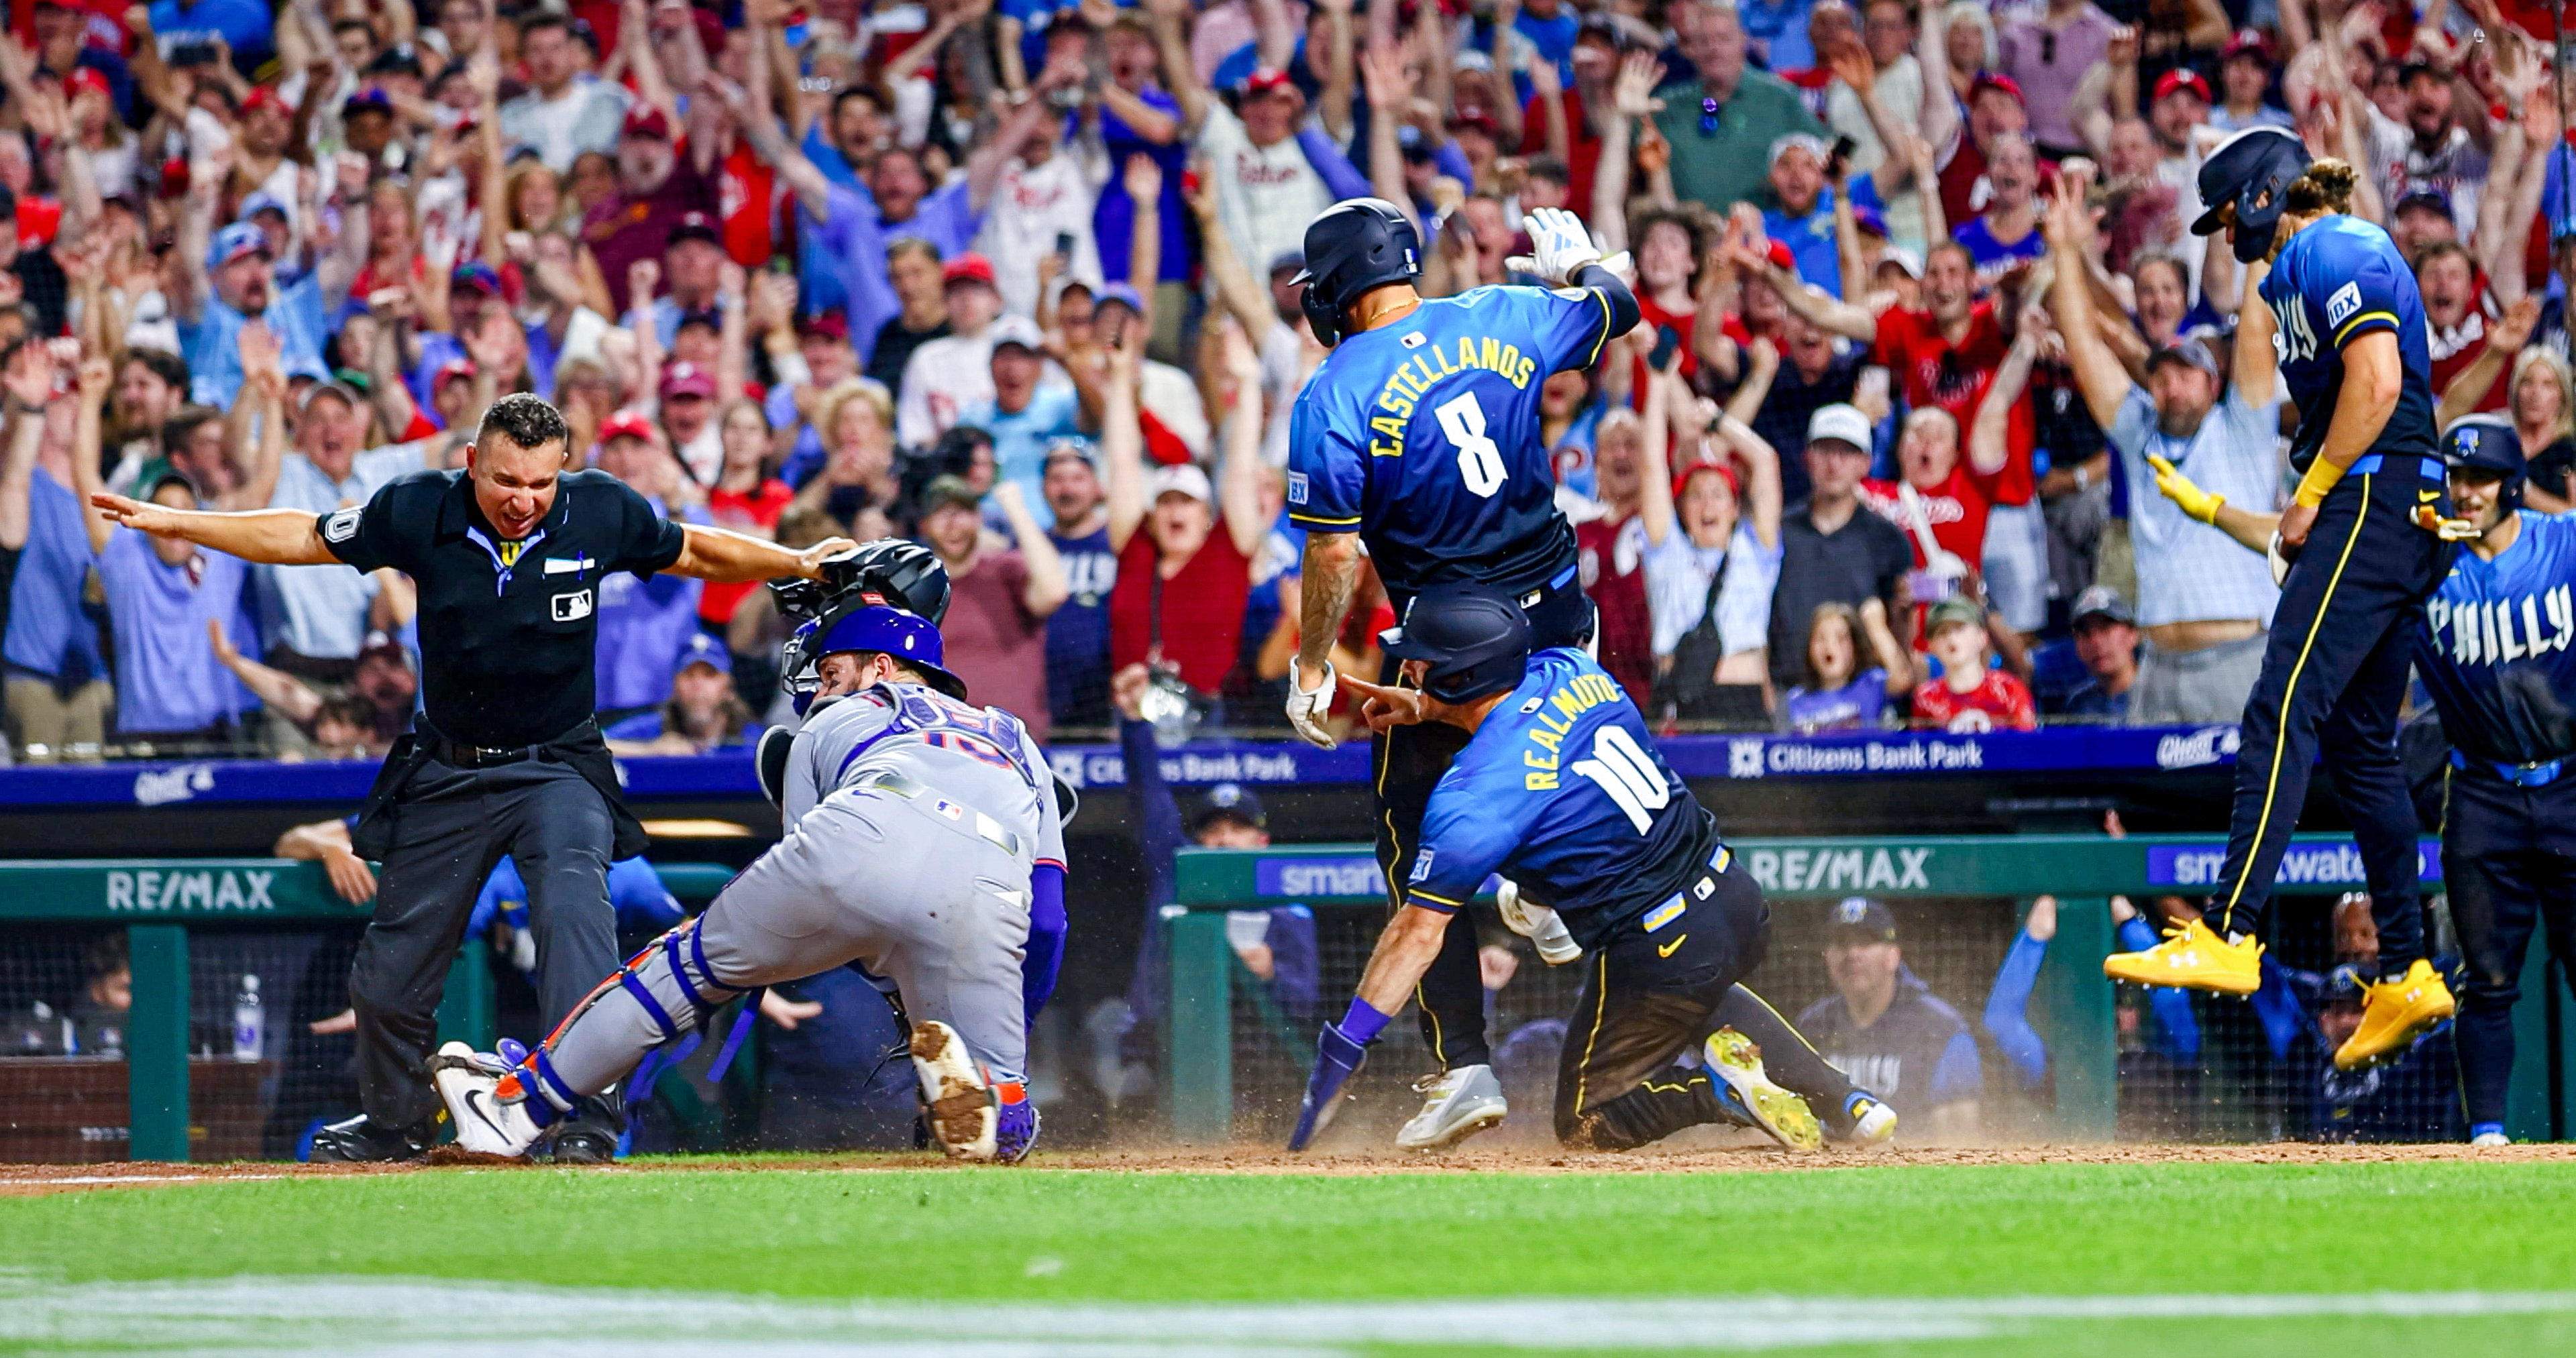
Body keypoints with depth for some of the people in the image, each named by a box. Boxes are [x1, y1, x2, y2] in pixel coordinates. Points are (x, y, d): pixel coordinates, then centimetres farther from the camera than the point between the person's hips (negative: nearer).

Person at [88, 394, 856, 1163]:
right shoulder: (419, 512, -13)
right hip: (446, 773, 2)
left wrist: (800, 564, -2)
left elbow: (693, 552, 5)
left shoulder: (600, 513, -13)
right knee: (393, 963, 9)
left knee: (573, 911, -28)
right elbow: (303, 538, -1)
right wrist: (172, 522, -5)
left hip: (558, 768, -2)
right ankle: (395, 1124, 34)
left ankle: (586, 1124, -28)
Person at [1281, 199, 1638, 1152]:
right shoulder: (1505, 321, 0)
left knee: (1421, 855, 4)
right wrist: (1572, 262, 41)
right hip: (1560, 622, 5)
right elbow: (1615, 304, 20)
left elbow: (1333, 553, -14)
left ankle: (1464, 1063, -3)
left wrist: (1311, 670, -2)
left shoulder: (1337, 396, -13)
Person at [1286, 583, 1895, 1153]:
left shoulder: (1469, 798, -20)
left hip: (1659, 956, -7)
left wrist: (1343, 1046, -13)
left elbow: (1419, 932, -18)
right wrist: (1427, 709, 24)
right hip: (1740, 904, 7)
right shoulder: (1572, 670, 0)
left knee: (1586, 1123, 17)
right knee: (1699, 994, 43)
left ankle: (1717, 1089, -11)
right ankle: (1841, 1098, 21)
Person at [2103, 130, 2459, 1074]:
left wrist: (2313, 496, -12)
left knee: (2283, 711, -18)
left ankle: (2229, 936, -27)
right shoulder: (2299, 270, 25)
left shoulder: (2332, 253, -6)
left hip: (2372, 501, -11)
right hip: (2405, 524, 11)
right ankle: (2405, 977, 10)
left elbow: (2376, 382, -19)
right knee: (2359, 742, 10)